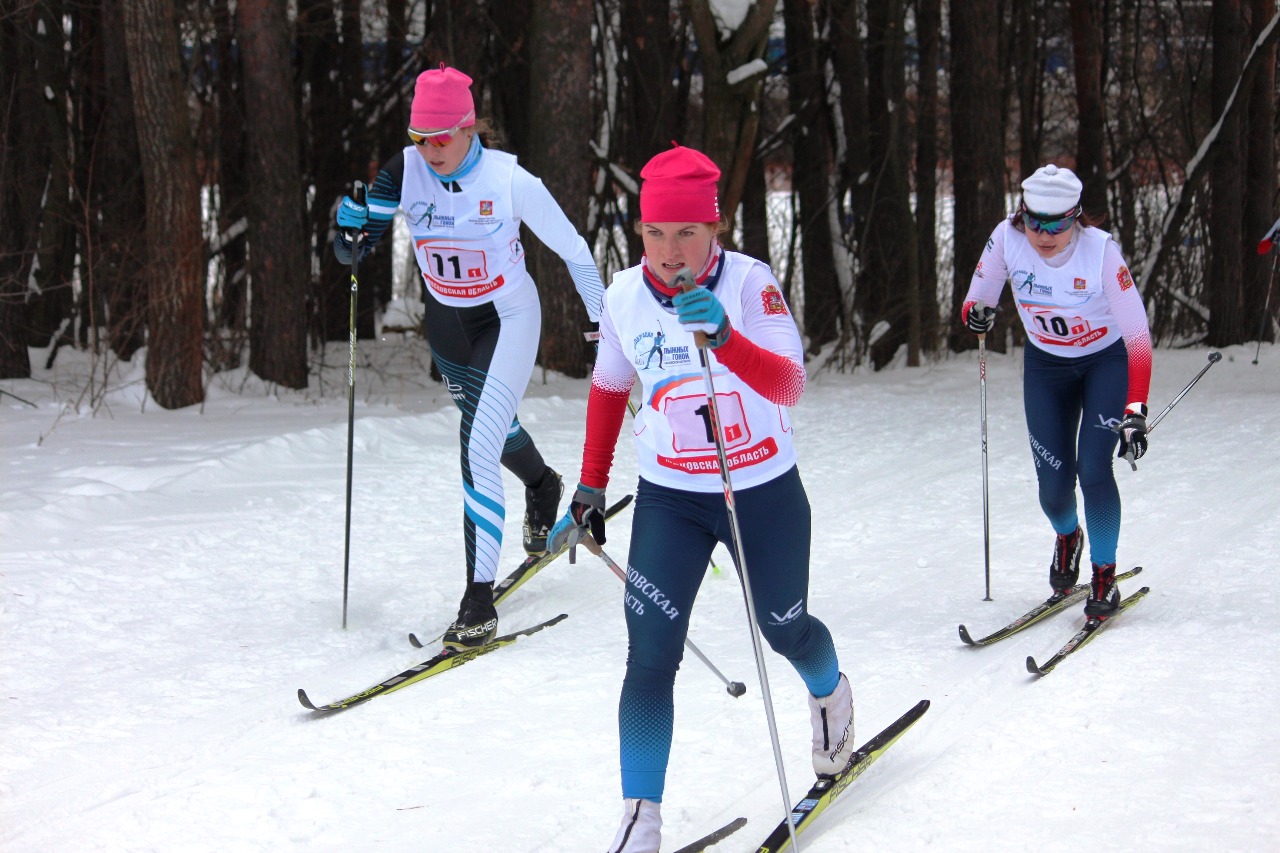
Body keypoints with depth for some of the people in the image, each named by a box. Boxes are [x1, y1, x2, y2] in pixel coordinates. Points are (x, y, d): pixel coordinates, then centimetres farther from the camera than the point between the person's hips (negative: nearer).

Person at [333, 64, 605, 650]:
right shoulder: (405, 172, -15)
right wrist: (351, 229, -38)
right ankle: (542, 486, 63)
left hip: (507, 320, -5)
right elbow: (353, 250, -14)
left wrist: (604, 320, -3)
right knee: (495, 429, 28)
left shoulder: (509, 180, -23)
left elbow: (572, 248, -10)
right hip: (445, 322, 5)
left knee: (480, 449, -20)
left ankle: (479, 600, -19)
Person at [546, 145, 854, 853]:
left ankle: (830, 695, 56)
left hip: (764, 494, -1)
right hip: (668, 500, 2)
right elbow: (608, 389, 11)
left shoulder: (750, 283, -18)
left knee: (784, 630, 20)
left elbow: (788, 386, -31)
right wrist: (590, 488, 12)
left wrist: (724, 337, -48)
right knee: (650, 658, -12)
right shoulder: (624, 297, -7)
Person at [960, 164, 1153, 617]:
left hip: (1106, 360, -3)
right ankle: (1067, 538, 34)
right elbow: (977, 298, -7)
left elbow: (1137, 335, -28)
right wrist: (975, 313, -32)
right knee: (1053, 484, -3)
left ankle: (1104, 576, 2)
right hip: (1046, 365, 3)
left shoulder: (1100, 249, -28)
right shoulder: (1007, 239, -21)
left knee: (1092, 468, -19)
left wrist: (1135, 411, -36)